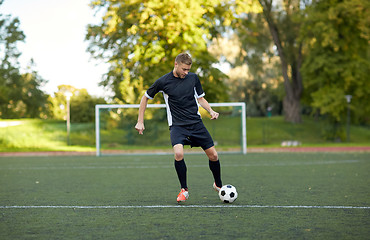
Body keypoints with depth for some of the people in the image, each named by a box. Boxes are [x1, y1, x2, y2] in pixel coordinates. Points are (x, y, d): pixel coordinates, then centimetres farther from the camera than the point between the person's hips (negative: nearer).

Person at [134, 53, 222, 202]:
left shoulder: (193, 78, 3)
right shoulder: (163, 82, -5)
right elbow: (146, 97, 8)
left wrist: (211, 111, -3)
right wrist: (140, 122, 5)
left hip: (196, 122, 3)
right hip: (177, 125, -3)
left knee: (213, 155, 0)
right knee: (178, 154, -27)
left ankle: (218, 184, 28)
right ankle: (184, 190, -8)